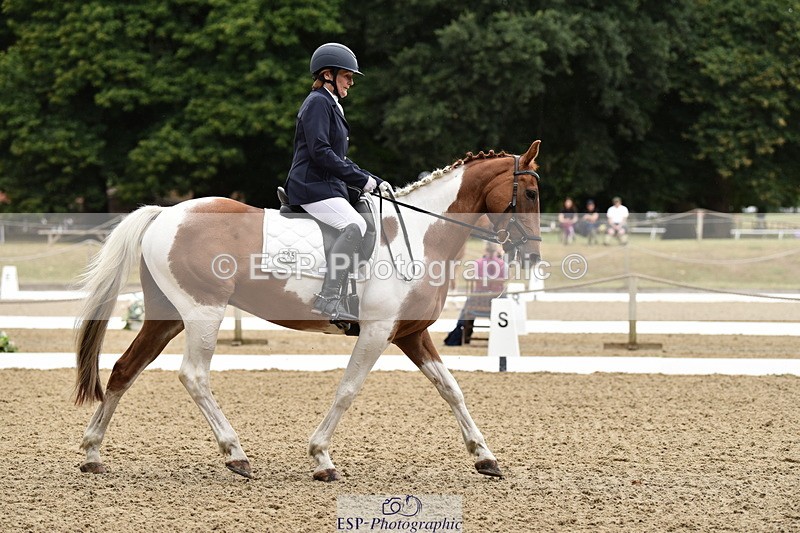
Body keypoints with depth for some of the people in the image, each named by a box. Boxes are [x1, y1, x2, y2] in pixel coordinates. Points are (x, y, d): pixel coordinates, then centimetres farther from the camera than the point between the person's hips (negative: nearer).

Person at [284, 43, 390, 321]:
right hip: (312, 186, -11)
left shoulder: (331, 105, 23)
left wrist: (375, 181, 16)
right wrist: (362, 179, -17)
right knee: (355, 225, -28)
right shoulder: (318, 102, -8)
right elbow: (320, 152, -20)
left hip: (328, 185, 11)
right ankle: (329, 298, -36)